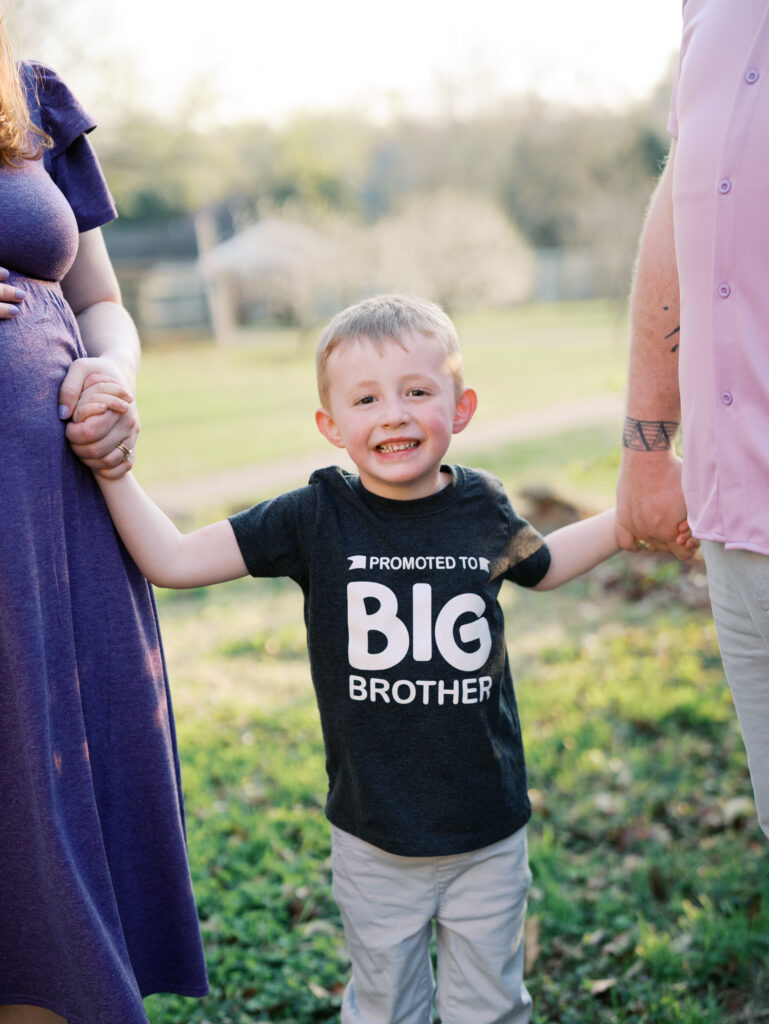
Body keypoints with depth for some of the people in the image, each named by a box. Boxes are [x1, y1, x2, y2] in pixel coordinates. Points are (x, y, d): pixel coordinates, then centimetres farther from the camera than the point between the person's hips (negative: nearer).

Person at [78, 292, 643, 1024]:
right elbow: (173, 560, -10)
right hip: (372, 839, -1)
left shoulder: (482, 510, -4)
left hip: (489, 832, 2)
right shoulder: (315, 518, -11)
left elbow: (542, 567, 18)